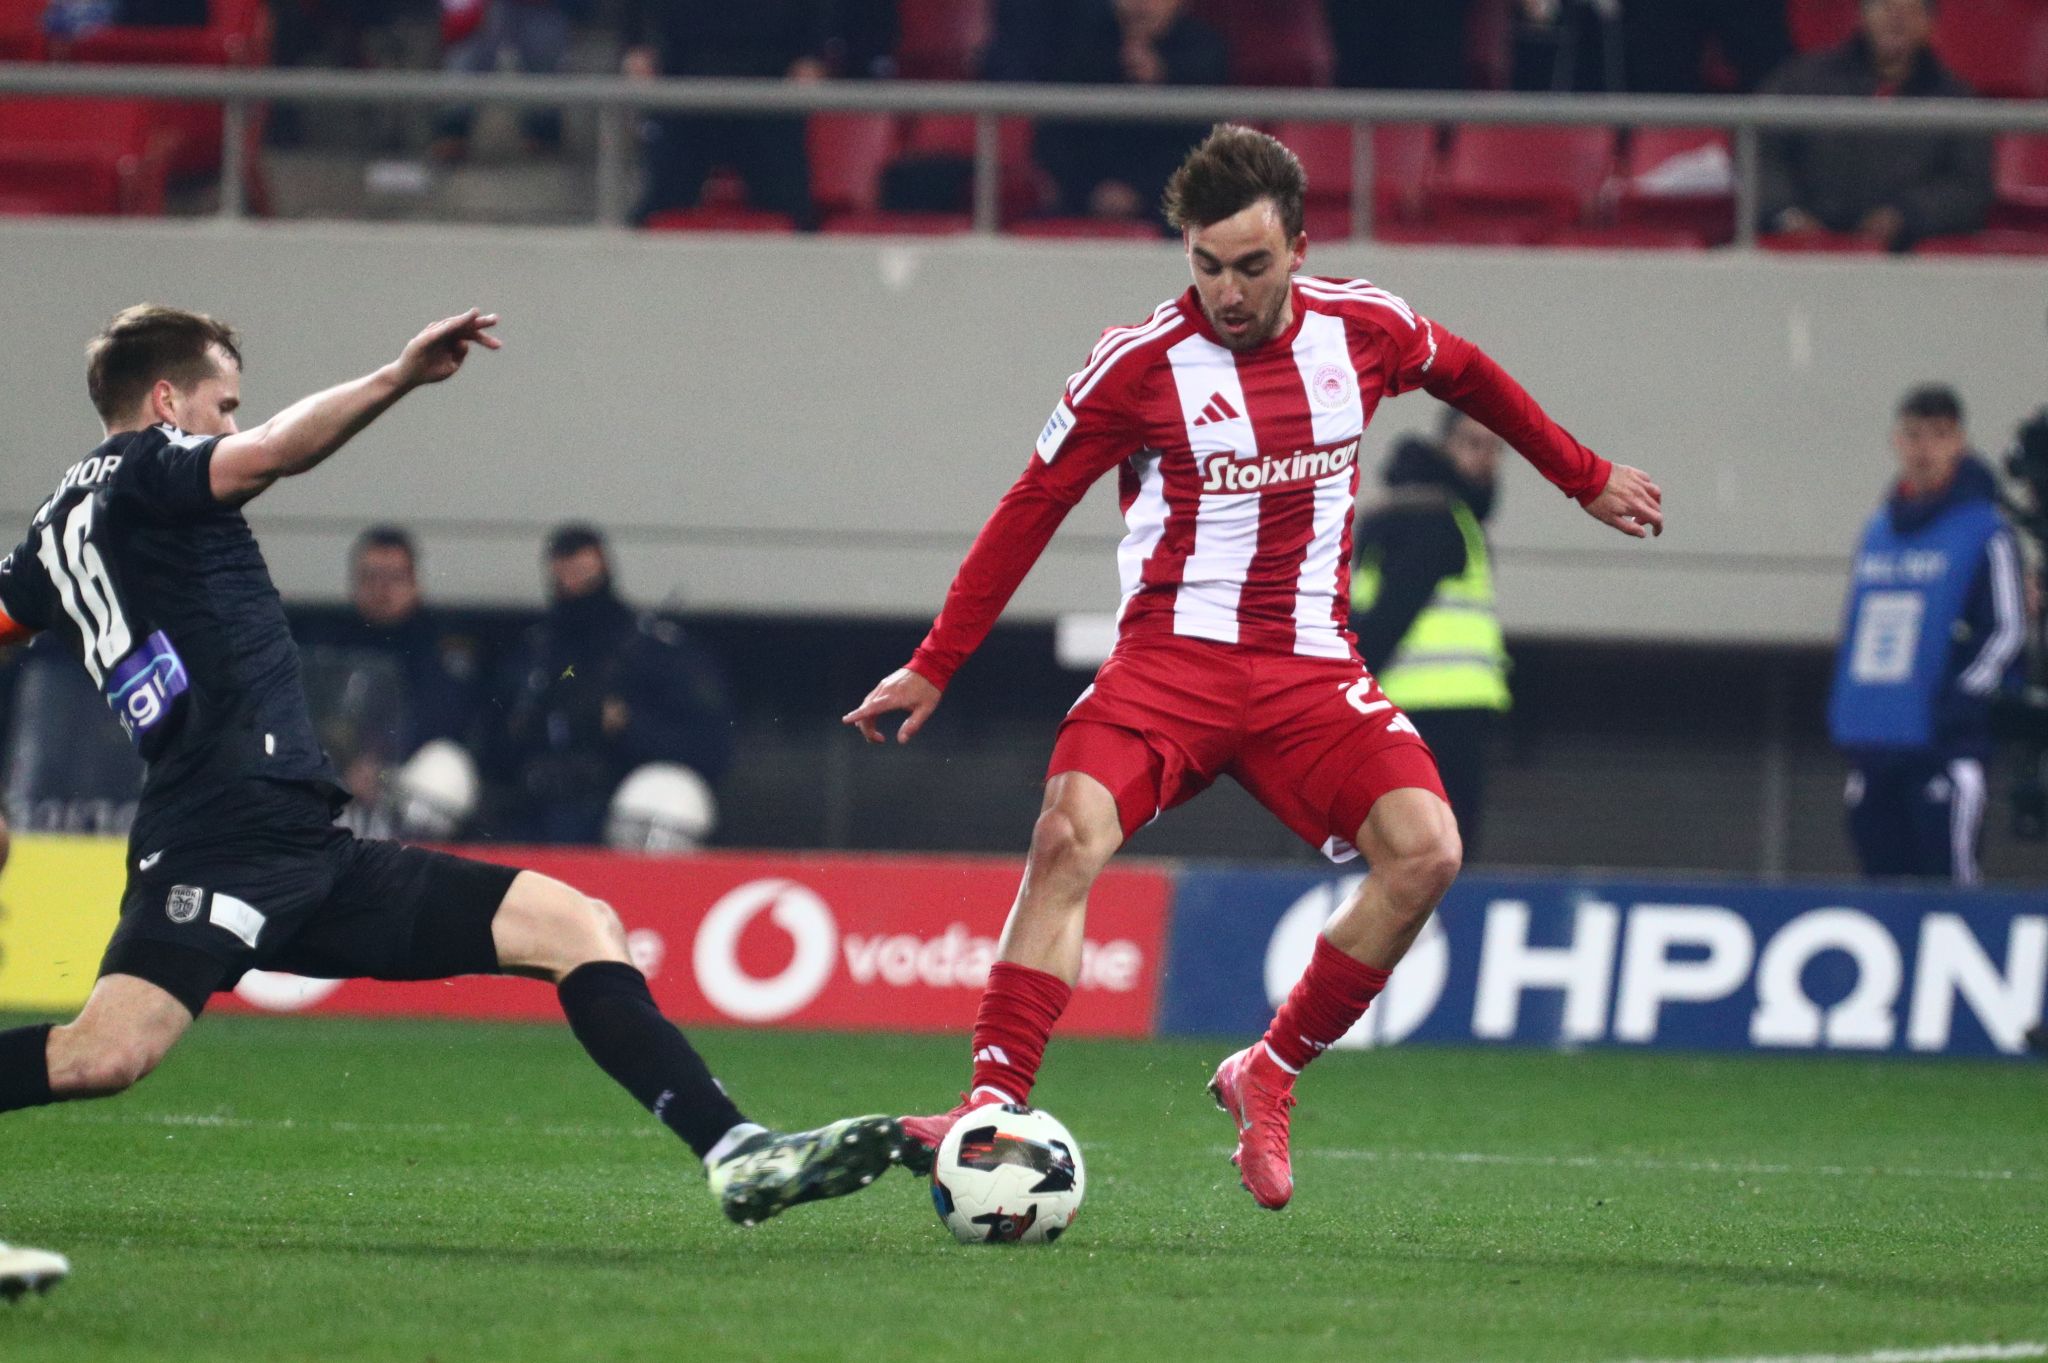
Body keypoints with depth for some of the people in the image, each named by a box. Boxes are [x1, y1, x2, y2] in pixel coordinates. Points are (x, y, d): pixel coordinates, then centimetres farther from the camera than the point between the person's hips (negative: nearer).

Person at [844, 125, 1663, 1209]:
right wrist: (934, 668, 4)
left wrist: (1587, 480, 34)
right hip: (1170, 655, -3)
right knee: (1071, 833, -29)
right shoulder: (1142, 362, -5)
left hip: (1309, 666, 3)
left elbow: (1470, 379, 26)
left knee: (1425, 850, -20)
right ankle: (993, 1105, -29)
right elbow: (1031, 508, 3)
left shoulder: (1362, 330, 3)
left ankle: (1269, 1077, -3)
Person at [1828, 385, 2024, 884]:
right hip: (1872, 744, 7)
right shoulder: (1878, 531, 17)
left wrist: (1961, 705, -15)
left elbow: (2007, 631, -6)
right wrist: (1843, 713, 15)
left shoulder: (1985, 532, -3)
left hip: (1943, 748, -7)